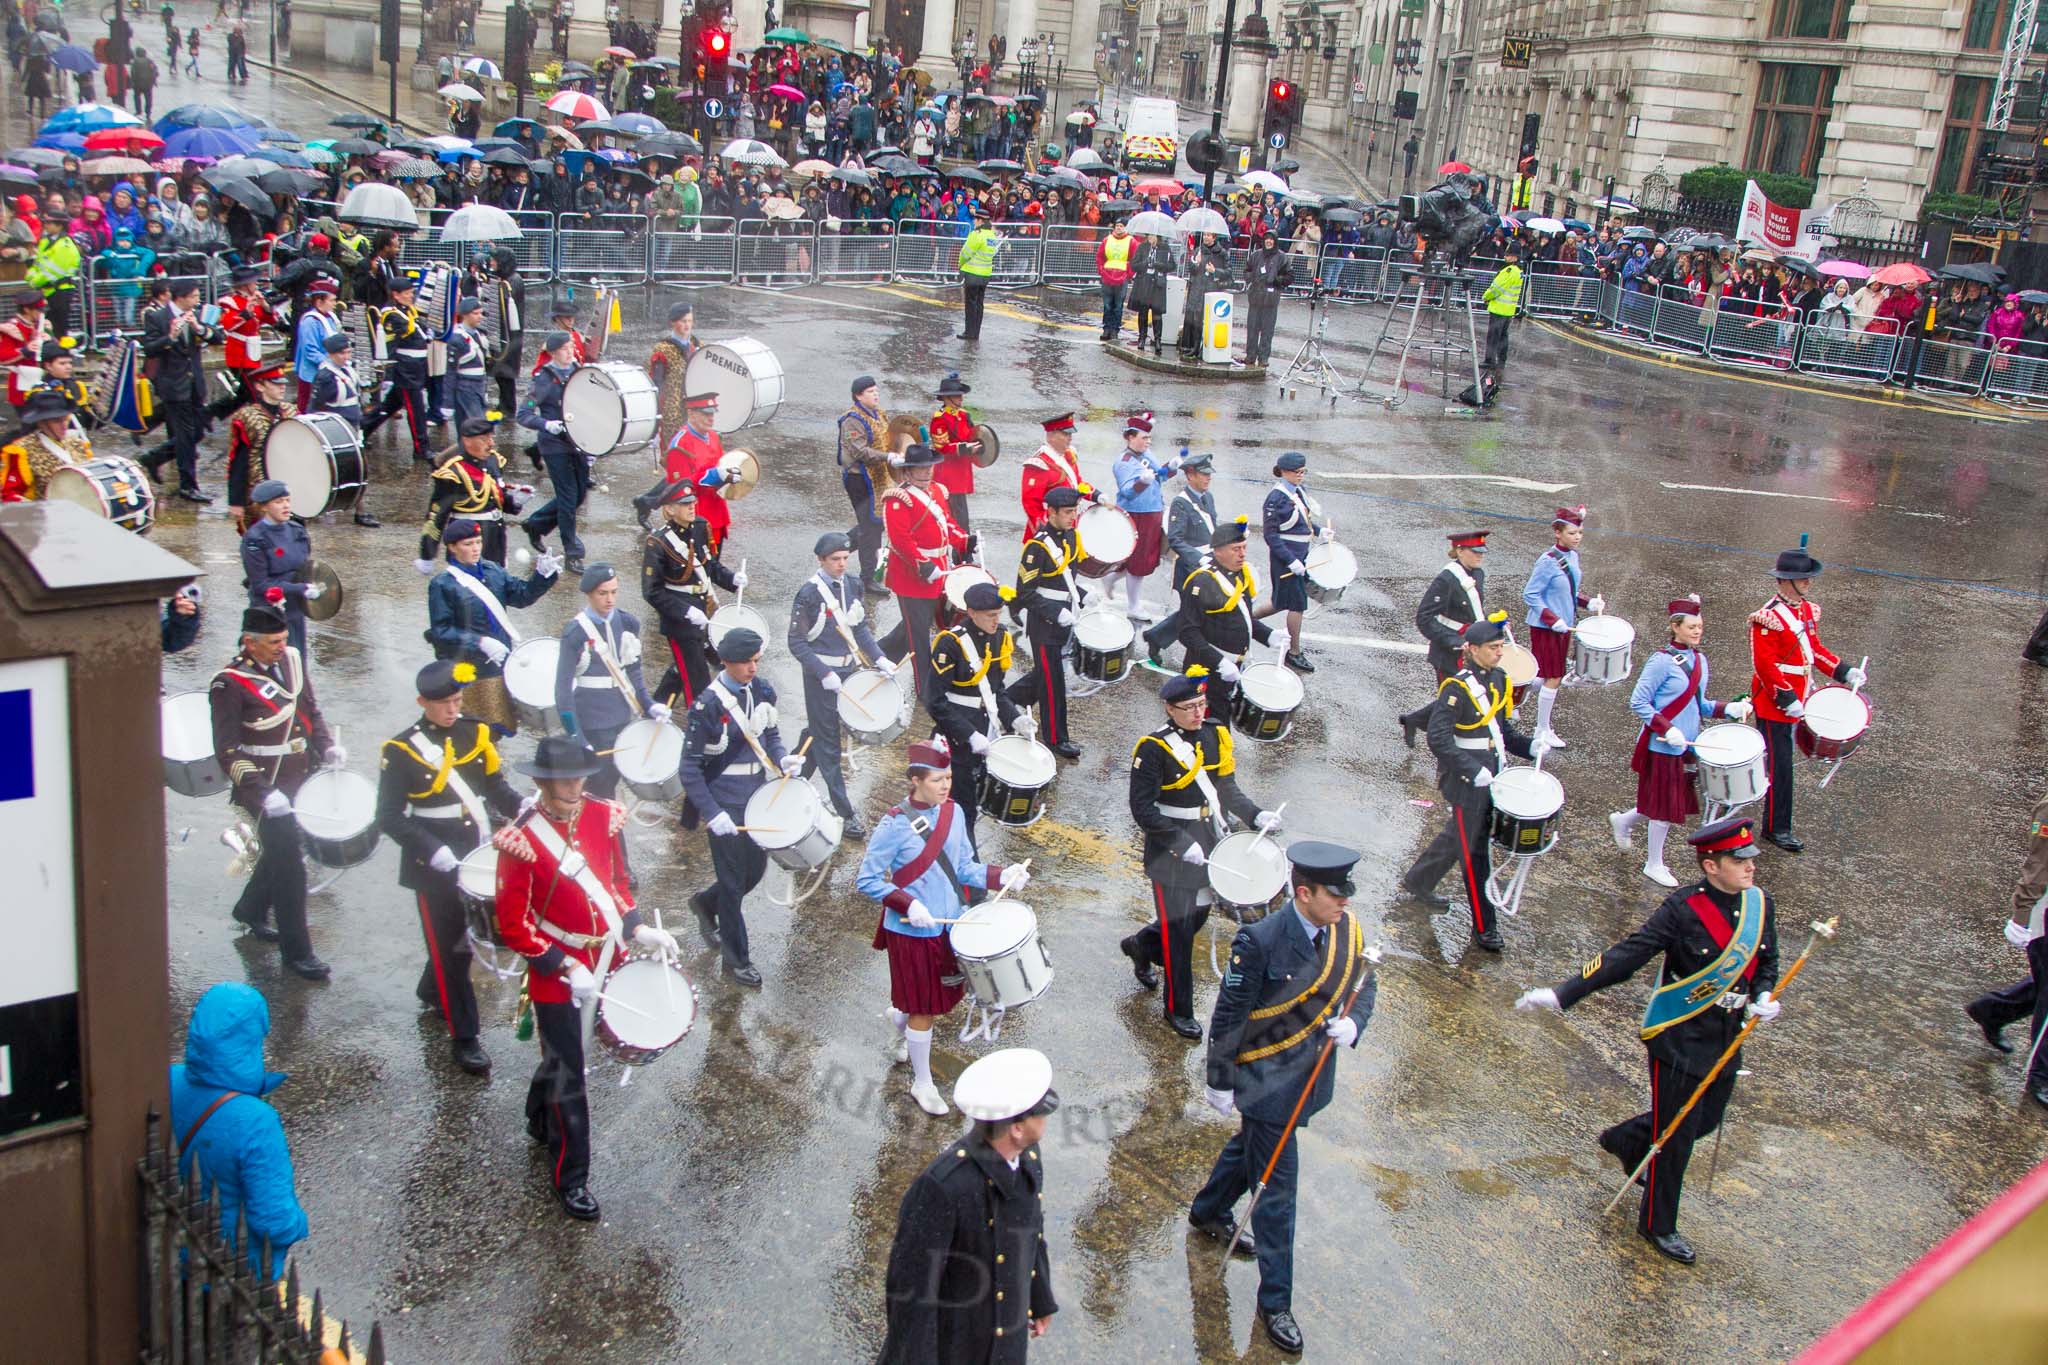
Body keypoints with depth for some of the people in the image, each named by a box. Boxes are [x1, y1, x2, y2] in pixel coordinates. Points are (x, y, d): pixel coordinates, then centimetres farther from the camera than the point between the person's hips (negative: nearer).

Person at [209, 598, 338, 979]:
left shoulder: (290, 659, 1)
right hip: (265, 788, -7)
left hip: (300, 780, 7)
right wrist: (262, 794, -26)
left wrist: (326, 746, 0)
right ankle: (296, 952, 6)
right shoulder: (229, 684, -18)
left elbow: (309, 707, 16)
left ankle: (250, 911, 48)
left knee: (279, 852, 23)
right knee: (289, 868, -5)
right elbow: (228, 752, -18)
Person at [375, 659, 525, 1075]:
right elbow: (390, 818, -12)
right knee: (448, 946, 1)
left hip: (477, 857, 5)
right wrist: (436, 853, -22)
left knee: (465, 936, 19)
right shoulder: (401, 750, -11)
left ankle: (432, 992, 47)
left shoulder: (475, 733, 2)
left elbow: (496, 787, 8)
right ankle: (464, 1037, 10)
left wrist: (524, 810, -12)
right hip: (435, 868, -5)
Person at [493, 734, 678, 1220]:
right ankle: (571, 1177, 18)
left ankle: (539, 1120, 52)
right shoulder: (521, 841, -20)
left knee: (562, 1053, 25)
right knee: (568, 1073, 4)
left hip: (604, 959, 6)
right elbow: (512, 925, -16)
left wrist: (638, 930, -2)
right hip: (556, 971, -5)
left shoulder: (604, 817, -4)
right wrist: (566, 969, -20)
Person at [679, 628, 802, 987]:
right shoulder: (708, 705, -19)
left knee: (756, 870, 16)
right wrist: (712, 814, -22)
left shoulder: (763, 691, -1)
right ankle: (736, 959, 18)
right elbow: (690, 768, -16)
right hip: (725, 806, -6)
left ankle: (706, 903, 44)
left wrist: (782, 758, -7)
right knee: (733, 882, 2)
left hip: (757, 797, 6)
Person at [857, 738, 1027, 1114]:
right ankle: (921, 1083, 25)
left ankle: (899, 1018, 53)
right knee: (923, 1009, 6)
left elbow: (964, 866, 7)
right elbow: (867, 880, -16)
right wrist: (909, 905, -26)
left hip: (949, 925, 6)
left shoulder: (953, 812, -2)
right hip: (913, 932, -6)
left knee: (941, 998, 21)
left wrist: (1000, 876, -10)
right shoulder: (895, 825, -21)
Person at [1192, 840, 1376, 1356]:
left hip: (1312, 1075, 7)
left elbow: (1364, 985, 6)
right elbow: (1229, 1017, -18)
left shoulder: (1346, 929, -9)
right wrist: (1220, 1082, -11)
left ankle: (1207, 1214, 56)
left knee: (1251, 1147, 30)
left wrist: (1353, 1022, -16)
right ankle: (1275, 1302, 17)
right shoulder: (1259, 941, -28)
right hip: (1268, 1081, -7)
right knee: (1277, 1188, 2)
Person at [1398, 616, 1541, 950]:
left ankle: (1417, 881, 43)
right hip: (1467, 784, -8)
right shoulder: (1457, 687, -20)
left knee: (1458, 836, 22)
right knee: (1476, 851, 1)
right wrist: (1474, 771, -28)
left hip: (1492, 777, 8)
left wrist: (1529, 747, -1)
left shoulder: (1499, 679, 6)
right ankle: (1483, 928, 10)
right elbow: (1439, 739, -23)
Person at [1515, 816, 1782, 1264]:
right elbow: (1627, 956, -24)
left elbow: (1767, 964, 12)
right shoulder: (1683, 908, -20)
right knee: (1675, 1135, 4)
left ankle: (1625, 1140, 46)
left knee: (1705, 1119, 20)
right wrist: (1563, 993, -32)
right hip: (1679, 1039, -6)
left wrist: (1764, 998, -11)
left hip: (1727, 1038, 6)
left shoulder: (1760, 903, -2)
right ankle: (1657, 1224, 24)